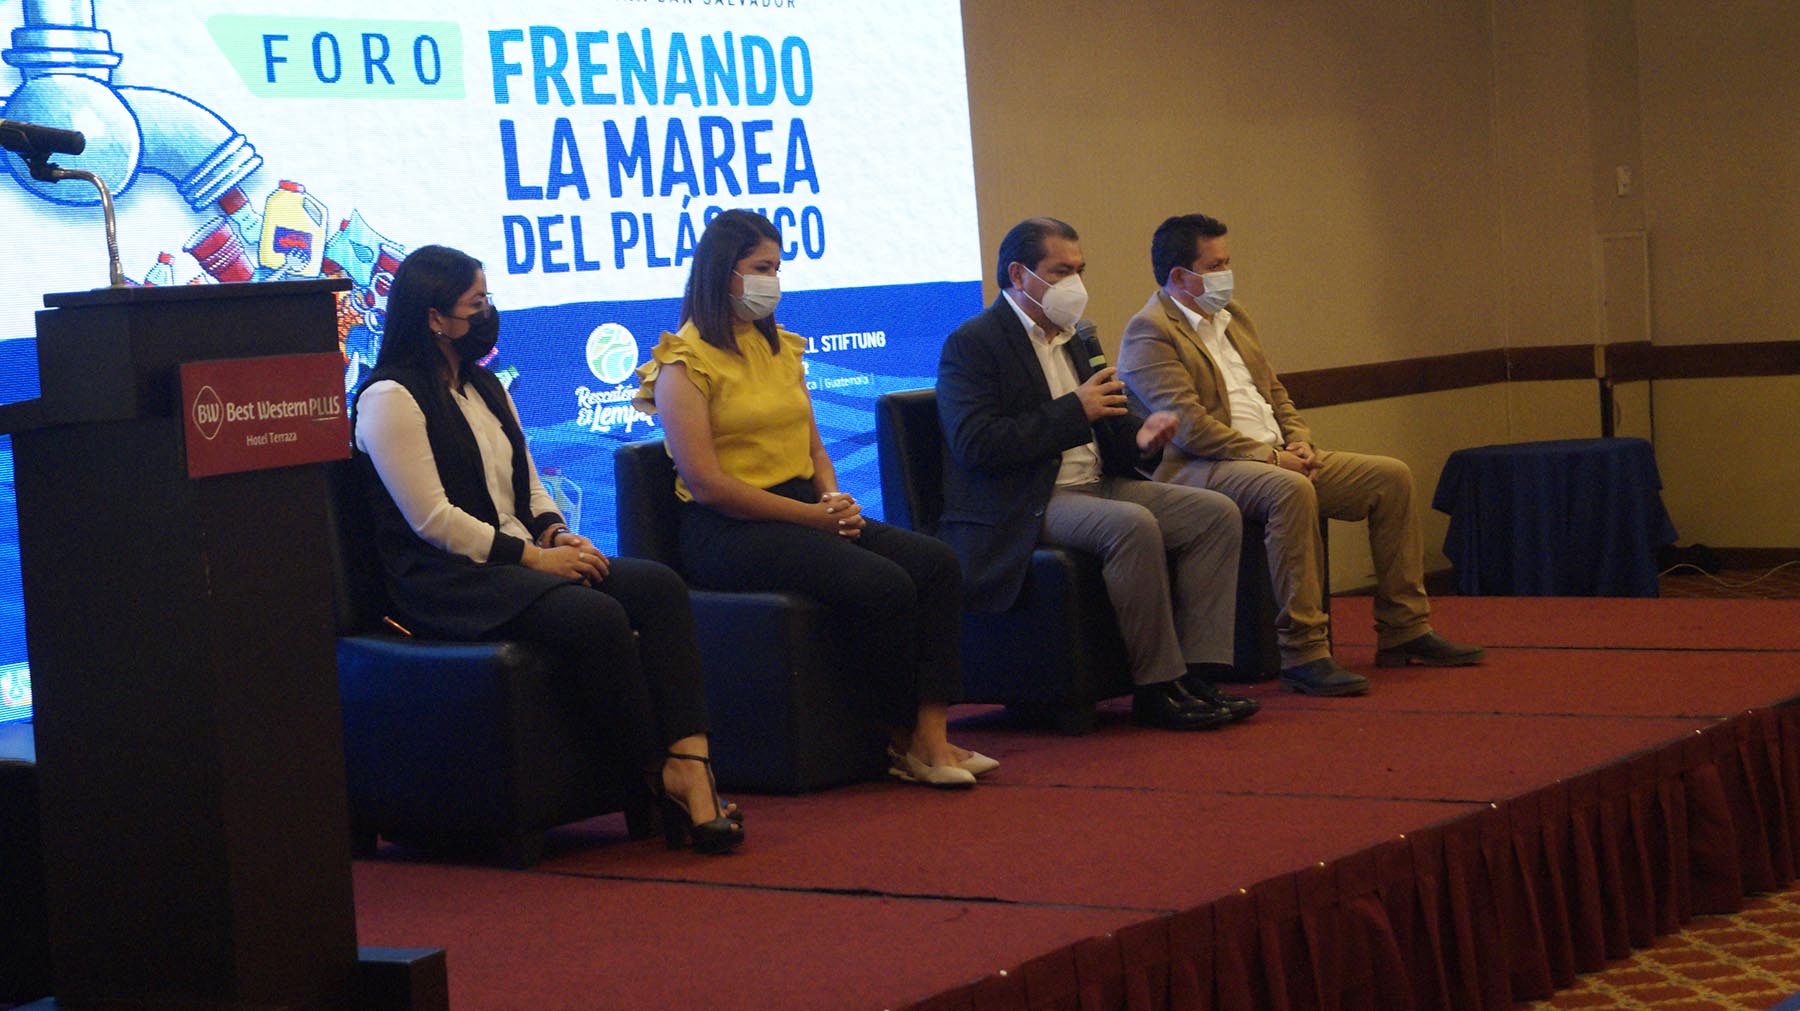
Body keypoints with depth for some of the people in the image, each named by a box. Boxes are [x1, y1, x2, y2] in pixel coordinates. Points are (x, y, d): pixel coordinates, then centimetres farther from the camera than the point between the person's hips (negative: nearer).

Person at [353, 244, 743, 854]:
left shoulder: (485, 387, 21)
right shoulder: (390, 398, -6)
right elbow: (432, 520, -14)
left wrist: (558, 535, 0)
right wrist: (533, 557, -17)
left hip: (518, 559, 8)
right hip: (446, 579, -8)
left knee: (659, 585, -18)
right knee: (597, 616, -33)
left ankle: (689, 760, -31)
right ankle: (664, 780, -23)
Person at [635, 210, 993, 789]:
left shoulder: (782, 349, 19)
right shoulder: (685, 363, -6)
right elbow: (707, 484, -14)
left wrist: (836, 498, -1)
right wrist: (814, 515, -15)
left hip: (806, 513, 8)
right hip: (729, 532, -8)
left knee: (936, 564, -15)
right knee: (884, 584, -27)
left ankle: (932, 736, -21)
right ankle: (901, 741, -10)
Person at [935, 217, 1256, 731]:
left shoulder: (1069, 340, 21)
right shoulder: (972, 344, -6)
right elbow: (976, 445, -19)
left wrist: (1138, 439, 0)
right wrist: (1074, 411, -19)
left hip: (1095, 484, 9)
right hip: (1020, 511, -9)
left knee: (1216, 513, -6)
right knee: (1133, 525, -33)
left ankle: (1197, 671, -12)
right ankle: (1156, 688, -23)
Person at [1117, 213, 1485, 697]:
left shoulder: (1232, 316, 21)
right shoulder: (1150, 332, -8)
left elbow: (1275, 394, 25)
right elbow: (1188, 426, -18)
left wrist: (1298, 440, 4)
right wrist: (1267, 457, -19)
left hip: (1275, 458, 10)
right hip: (1200, 470, -9)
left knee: (1390, 476, 0)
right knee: (1290, 490, -38)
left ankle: (1403, 632, 5)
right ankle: (1303, 655, -35)